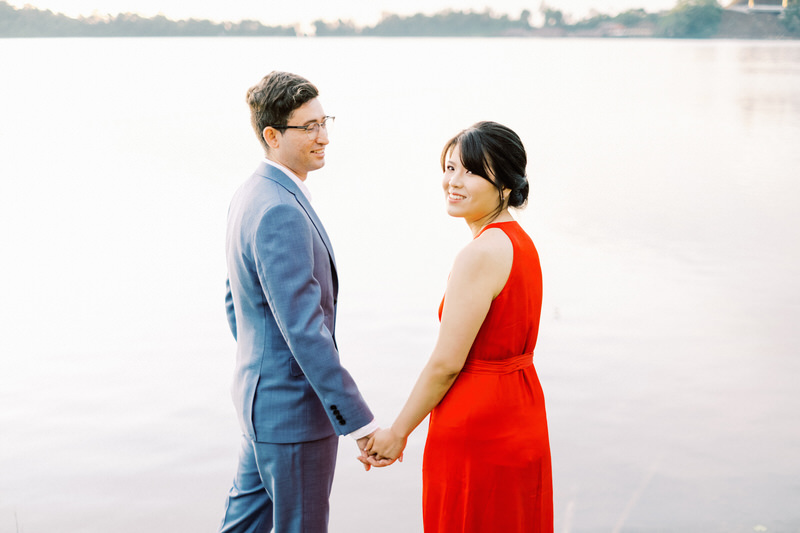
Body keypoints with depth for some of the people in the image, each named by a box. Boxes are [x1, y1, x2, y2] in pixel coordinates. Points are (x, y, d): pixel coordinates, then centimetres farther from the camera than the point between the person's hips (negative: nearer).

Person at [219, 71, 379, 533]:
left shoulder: (251, 196, 8)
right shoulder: (282, 213, -25)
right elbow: (305, 330, -29)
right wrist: (359, 421, -26)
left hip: (260, 397, 10)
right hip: (294, 408, -10)